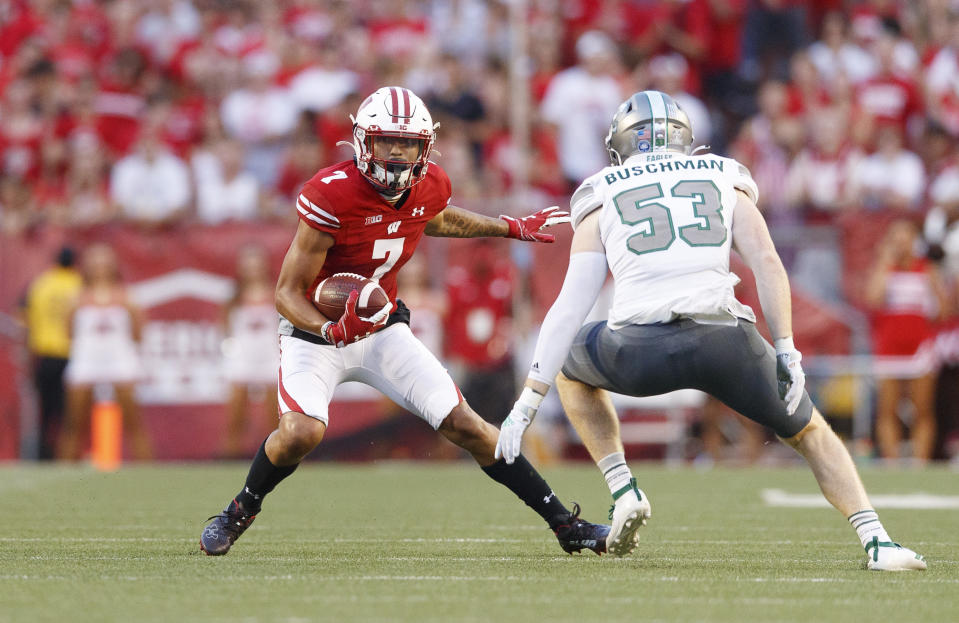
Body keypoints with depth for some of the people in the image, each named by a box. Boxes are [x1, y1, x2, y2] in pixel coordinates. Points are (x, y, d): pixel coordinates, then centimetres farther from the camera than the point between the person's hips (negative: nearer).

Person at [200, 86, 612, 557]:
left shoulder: (430, 187, -9)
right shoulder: (332, 195, -28)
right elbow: (287, 294, -23)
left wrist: (512, 228, 22)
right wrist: (332, 330, -41)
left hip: (384, 330, 5)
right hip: (315, 332, -4)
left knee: (465, 425, -4)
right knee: (301, 432, -29)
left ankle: (566, 524, 5)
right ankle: (240, 512, 1)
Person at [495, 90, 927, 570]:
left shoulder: (603, 200, 20)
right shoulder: (725, 183, 23)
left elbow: (570, 307, 12)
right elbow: (767, 262, 6)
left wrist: (527, 404, 12)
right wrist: (786, 351, 5)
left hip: (639, 350, 0)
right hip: (722, 341, 0)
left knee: (570, 369, 33)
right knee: (808, 432, 23)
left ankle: (623, 491, 18)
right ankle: (876, 541, 5)